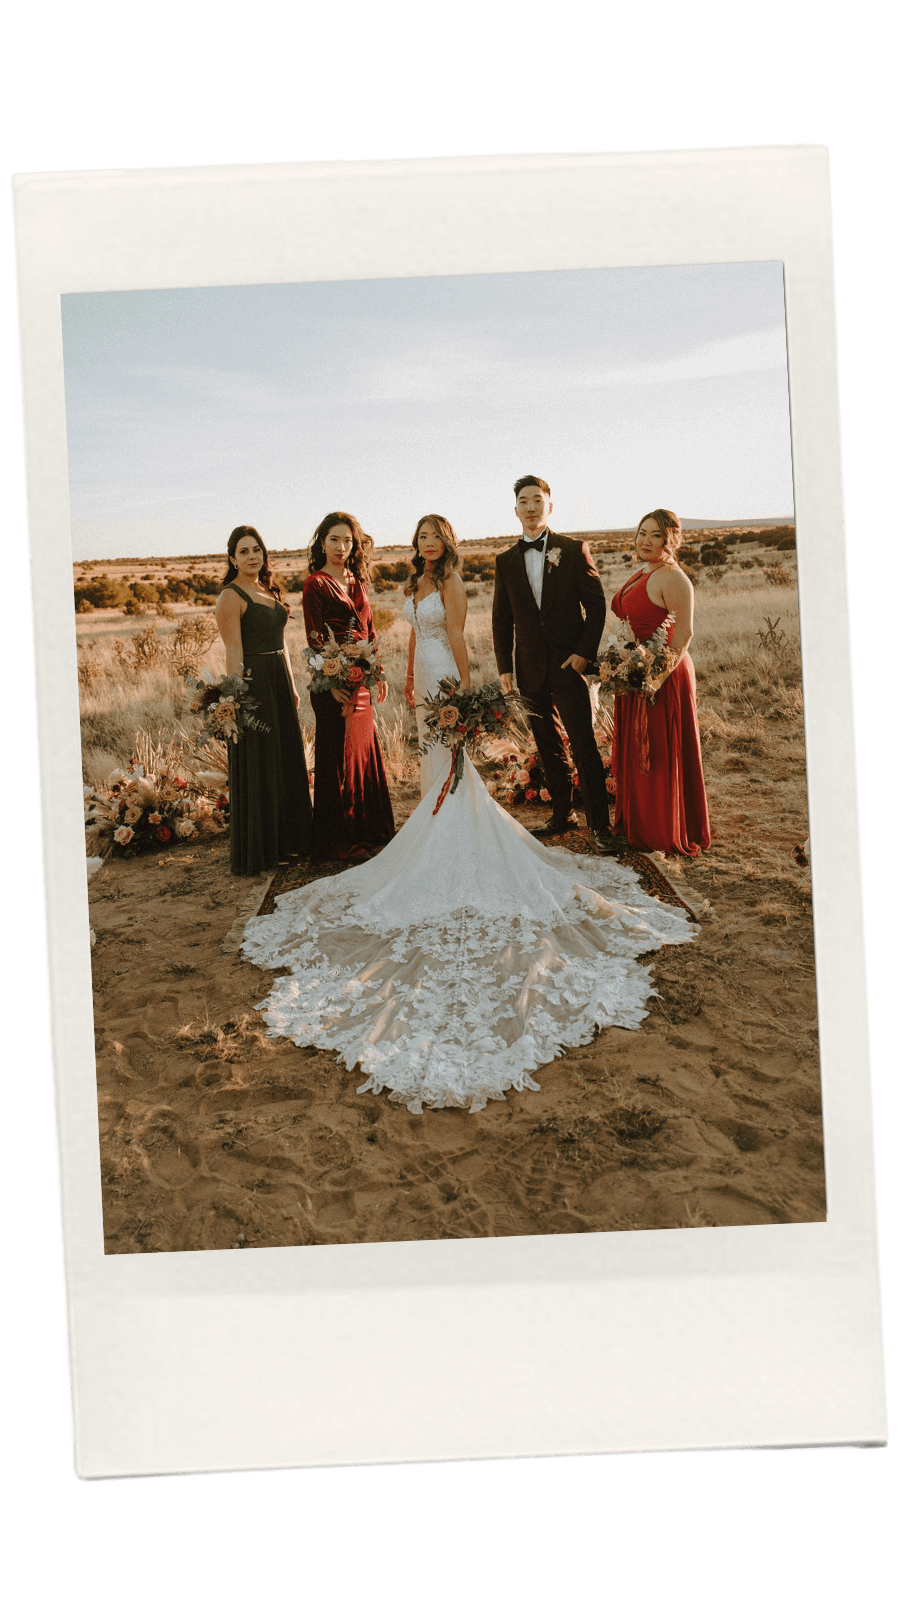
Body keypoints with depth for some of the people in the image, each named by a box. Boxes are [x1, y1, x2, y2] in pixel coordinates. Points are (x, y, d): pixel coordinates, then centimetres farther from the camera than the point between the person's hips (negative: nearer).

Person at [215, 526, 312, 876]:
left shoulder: (270, 591, 15)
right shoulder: (231, 596, -10)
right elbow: (233, 652, -15)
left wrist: (291, 686, 17)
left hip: (279, 681, 8)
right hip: (252, 683, -8)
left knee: (287, 762, 14)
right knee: (255, 769, -2)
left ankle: (286, 840, 27)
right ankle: (255, 854, 6)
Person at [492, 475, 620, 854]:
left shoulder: (573, 550, 2)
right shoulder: (505, 561, 11)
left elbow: (596, 604, 0)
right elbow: (502, 619, 13)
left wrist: (584, 653, -10)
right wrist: (504, 667, 5)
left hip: (569, 664, -4)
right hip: (530, 669, 4)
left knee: (583, 745, -8)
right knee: (548, 746, 10)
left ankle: (599, 825, -5)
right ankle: (562, 814, 21)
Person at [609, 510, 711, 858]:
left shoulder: (672, 578, -14)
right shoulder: (639, 575, 15)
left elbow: (684, 632, -20)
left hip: (662, 678, -9)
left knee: (661, 757, -1)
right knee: (634, 753, 14)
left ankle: (667, 835, 10)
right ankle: (639, 826, 26)